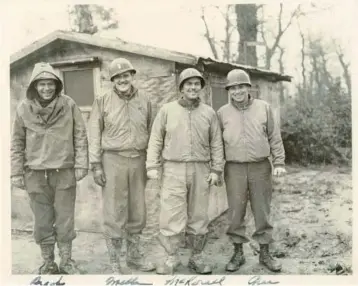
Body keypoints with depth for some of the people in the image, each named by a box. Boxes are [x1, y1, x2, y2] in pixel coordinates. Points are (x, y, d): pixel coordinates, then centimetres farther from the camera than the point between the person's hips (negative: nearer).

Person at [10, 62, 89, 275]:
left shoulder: (69, 105, -4)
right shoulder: (24, 109, -1)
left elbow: (80, 136, 0)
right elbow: (17, 143, 4)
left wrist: (81, 164, -4)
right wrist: (16, 173, 2)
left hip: (64, 172, -1)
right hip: (36, 174, 1)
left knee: (65, 219, 8)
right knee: (42, 221, 10)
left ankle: (67, 261, 24)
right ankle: (48, 263, 26)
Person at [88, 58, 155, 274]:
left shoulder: (145, 101, 6)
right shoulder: (103, 101, -2)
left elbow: (150, 133, 9)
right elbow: (95, 134, -2)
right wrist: (96, 165, -7)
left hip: (138, 160, 3)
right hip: (113, 160, -3)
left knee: (137, 211, 12)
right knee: (115, 213, 1)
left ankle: (135, 256, 29)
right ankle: (115, 262, 15)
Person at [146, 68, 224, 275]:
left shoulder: (209, 113, 5)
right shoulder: (167, 110, 1)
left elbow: (216, 144, 6)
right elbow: (156, 140, 2)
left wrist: (216, 170, 0)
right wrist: (152, 166, -4)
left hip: (201, 170, 2)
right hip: (174, 170, -1)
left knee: (199, 216, 8)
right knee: (171, 215, -2)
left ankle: (197, 257, 21)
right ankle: (172, 258, 12)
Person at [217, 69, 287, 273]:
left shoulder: (264, 108, 3)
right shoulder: (223, 113, 4)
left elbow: (275, 137, 5)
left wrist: (279, 162, -1)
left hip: (260, 167, 0)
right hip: (234, 169, 0)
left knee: (262, 212, 8)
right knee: (236, 213, 5)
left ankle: (265, 253, 21)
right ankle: (238, 253, 19)